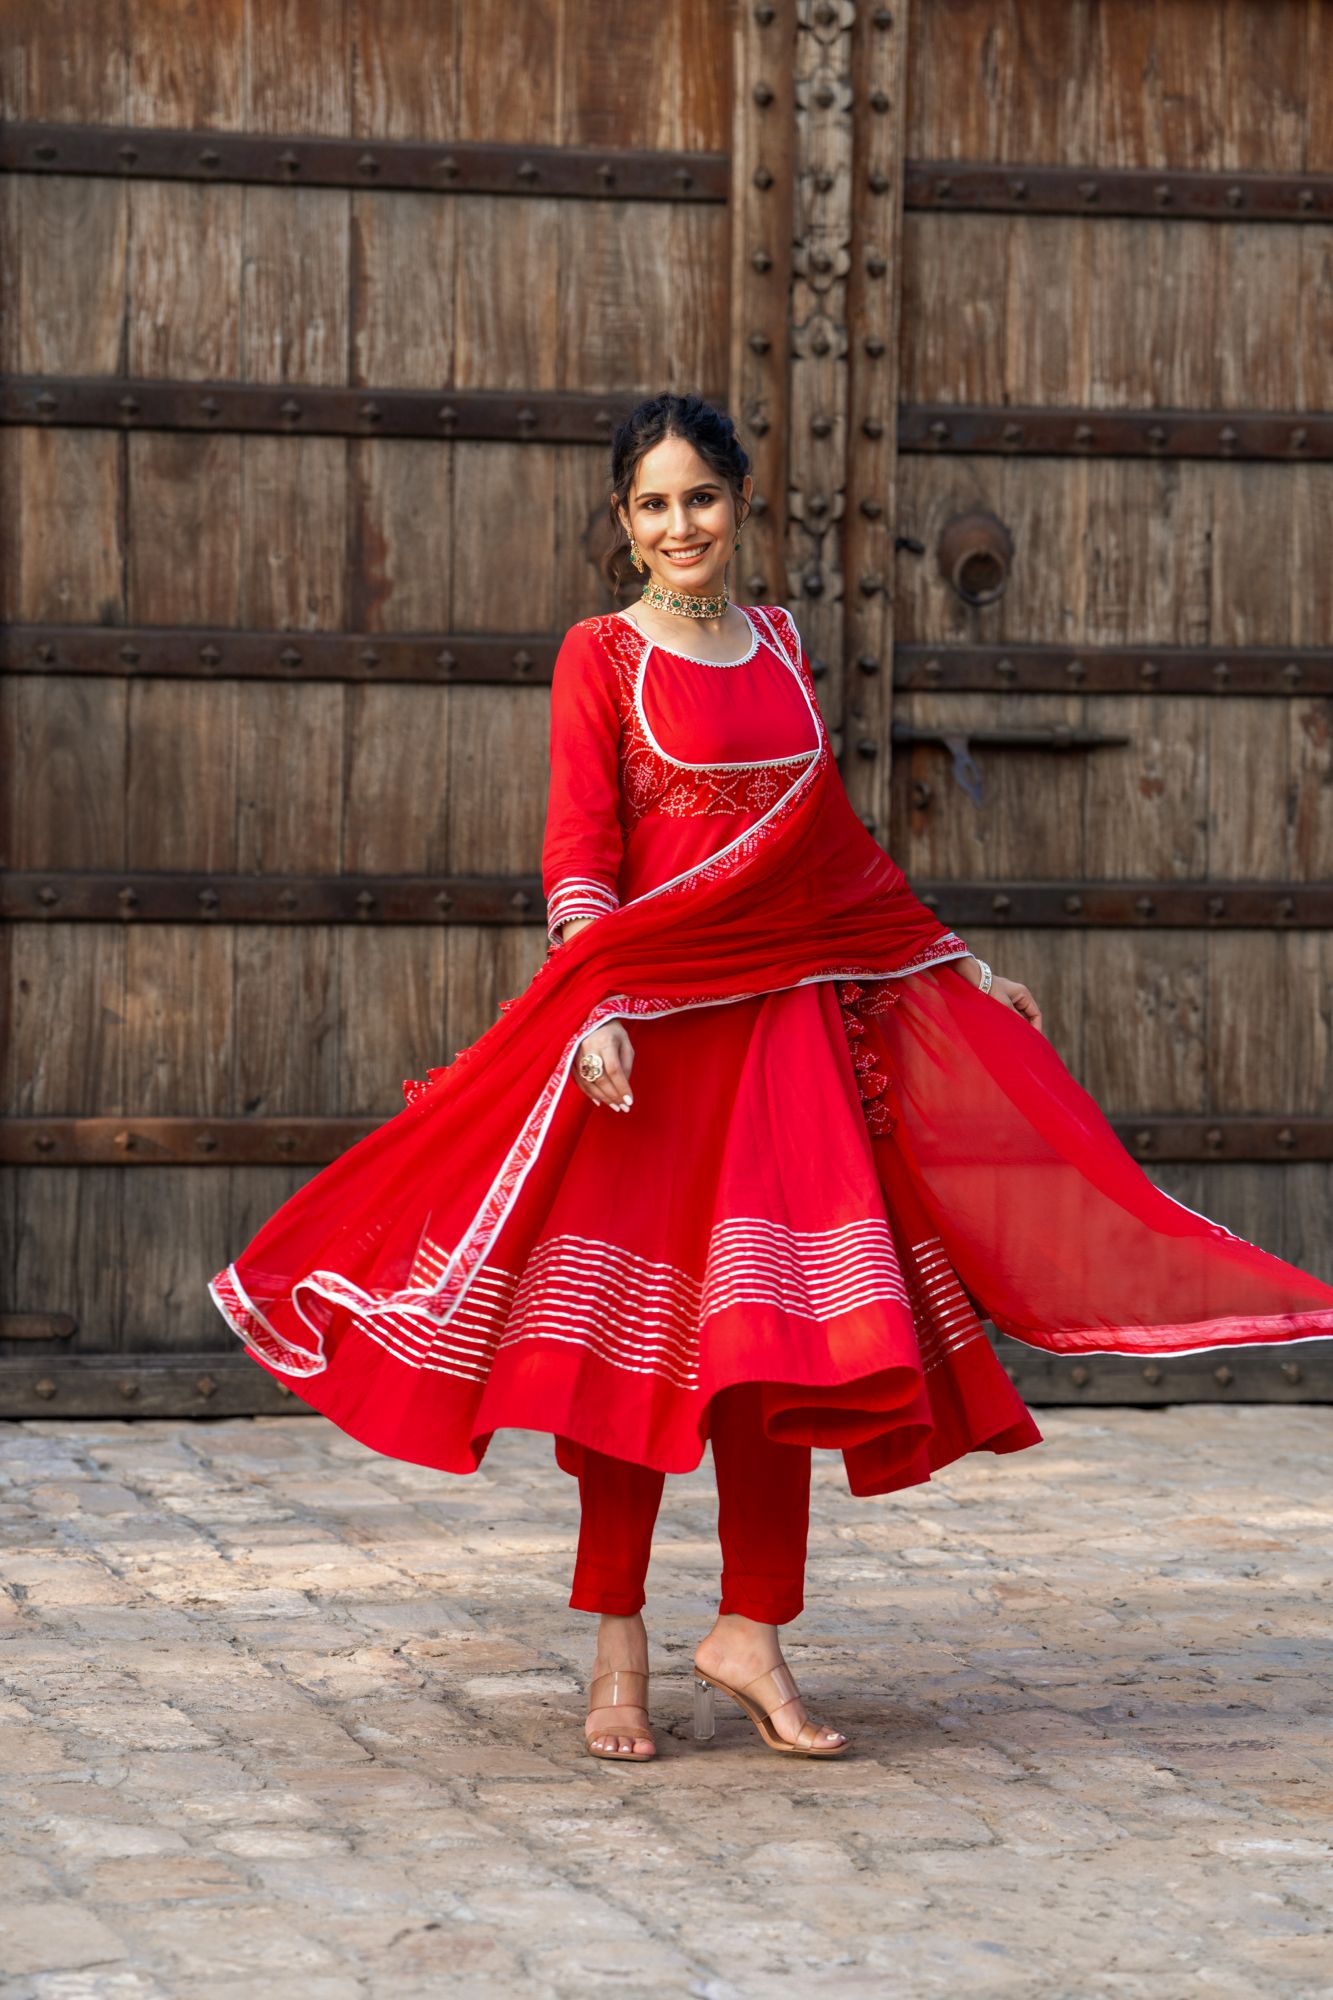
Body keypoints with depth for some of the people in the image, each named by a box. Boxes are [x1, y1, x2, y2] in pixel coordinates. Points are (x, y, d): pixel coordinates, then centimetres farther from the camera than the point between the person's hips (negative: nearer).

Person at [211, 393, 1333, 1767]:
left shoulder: (780, 645, 14)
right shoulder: (601, 657, 0)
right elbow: (579, 854, -7)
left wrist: (956, 963, 22)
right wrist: (597, 1010, -21)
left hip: (793, 1018, 4)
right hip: (658, 1020, -4)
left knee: (784, 1336, 1)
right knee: (636, 1333, -1)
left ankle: (750, 1632, 10)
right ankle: (617, 1649, 7)